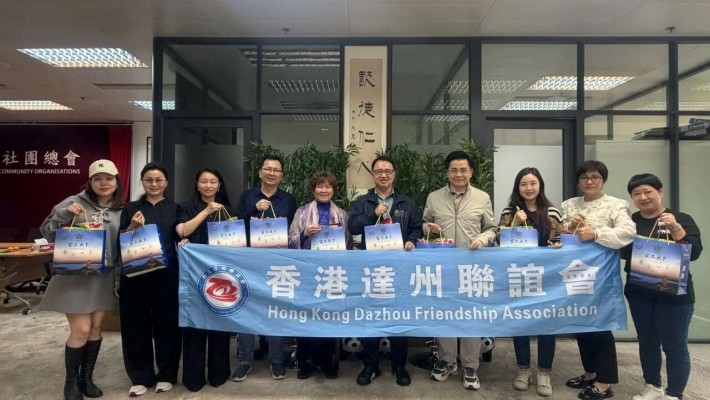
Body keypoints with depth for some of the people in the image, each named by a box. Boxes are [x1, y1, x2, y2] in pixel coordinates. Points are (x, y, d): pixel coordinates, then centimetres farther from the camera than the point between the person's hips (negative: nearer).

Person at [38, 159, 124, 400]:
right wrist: (64, 214, -25)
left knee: (96, 328, 12)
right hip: (75, 276, -4)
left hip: (104, 278, 4)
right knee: (81, 330, -4)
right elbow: (47, 232, -8)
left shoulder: (121, 211, 6)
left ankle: (87, 378, 28)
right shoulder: (74, 203, -7)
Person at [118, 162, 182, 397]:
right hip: (135, 274, 1)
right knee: (136, 324, 6)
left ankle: (166, 375, 21)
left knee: (167, 323, 5)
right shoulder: (130, 209, 9)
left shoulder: (175, 208, 7)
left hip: (166, 274, -1)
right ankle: (140, 377, 21)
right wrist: (132, 227, -12)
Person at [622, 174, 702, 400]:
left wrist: (675, 228, -24)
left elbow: (694, 253, -13)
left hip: (673, 294, -3)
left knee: (674, 346, 4)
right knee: (647, 342, 14)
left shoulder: (681, 219, -3)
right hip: (639, 293, 3)